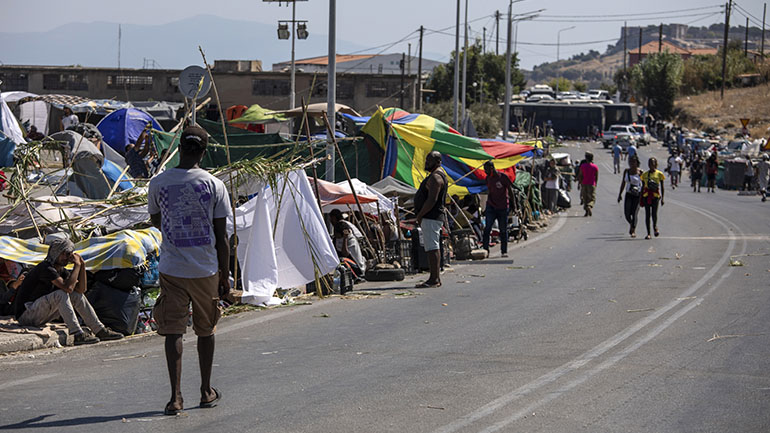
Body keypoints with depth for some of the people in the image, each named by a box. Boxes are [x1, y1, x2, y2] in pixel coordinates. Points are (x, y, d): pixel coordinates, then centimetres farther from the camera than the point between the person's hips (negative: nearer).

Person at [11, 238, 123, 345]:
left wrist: (82, 265, -5)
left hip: (40, 315, 9)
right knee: (61, 294, -29)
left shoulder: (61, 271, 10)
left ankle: (100, 331, 5)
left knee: (77, 295, 5)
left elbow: (81, 289, 3)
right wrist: (77, 265, -21)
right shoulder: (46, 268, -21)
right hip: (26, 316, -9)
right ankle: (77, 335, -32)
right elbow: (68, 287, -30)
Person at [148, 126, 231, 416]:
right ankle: (207, 392, 26)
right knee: (206, 331, 15)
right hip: (206, 270, 0)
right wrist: (225, 276, 5)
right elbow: (222, 237, -2)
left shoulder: (158, 183, -2)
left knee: (173, 332, 0)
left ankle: (175, 397, -10)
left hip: (171, 270, 0)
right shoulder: (214, 185, -5)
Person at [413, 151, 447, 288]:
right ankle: (436, 278, 14)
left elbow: (432, 200, -22)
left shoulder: (436, 177, -14)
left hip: (430, 218, -11)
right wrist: (421, 215, 19)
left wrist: (420, 215, -15)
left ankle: (434, 279, -15)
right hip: (434, 218, 11)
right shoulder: (437, 176, 21)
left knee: (432, 248, -12)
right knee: (433, 248, 11)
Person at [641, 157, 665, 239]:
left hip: (655, 195, -2)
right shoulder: (645, 174, 8)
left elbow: (662, 187, 5)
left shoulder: (659, 174, 2)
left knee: (654, 213, -9)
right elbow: (643, 187, 13)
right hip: (646, 195, 2)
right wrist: (641, 199, 11)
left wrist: (662, 198, 1)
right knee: (647, 214, -1)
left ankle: (655, 227, 24)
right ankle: (648, 233, 4)